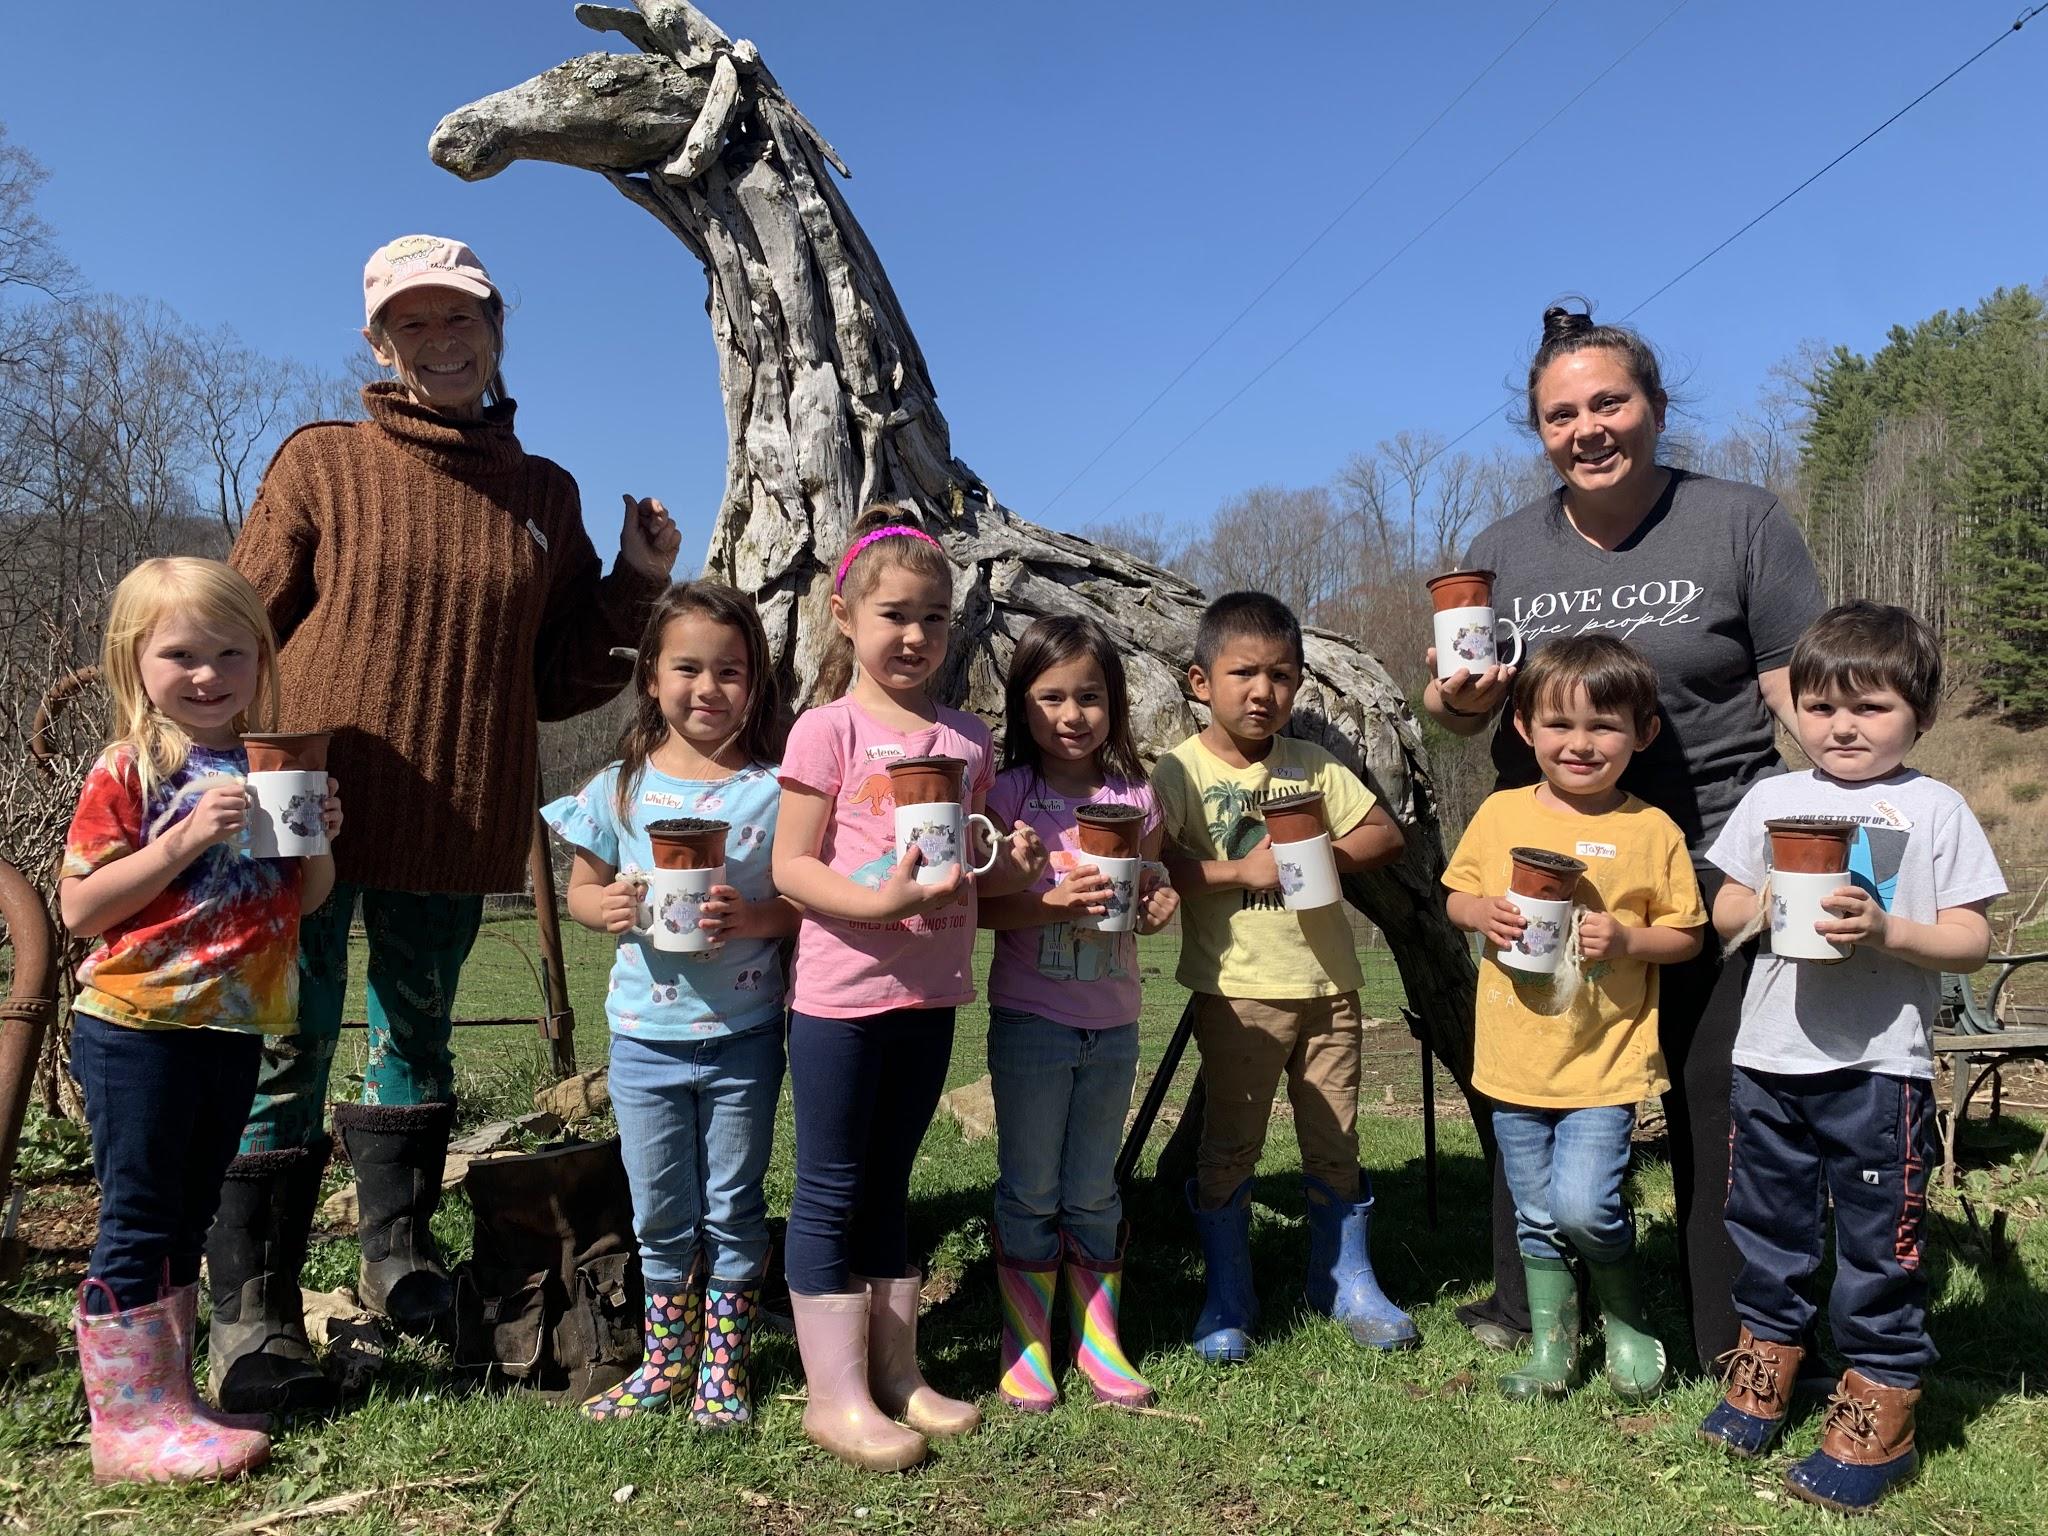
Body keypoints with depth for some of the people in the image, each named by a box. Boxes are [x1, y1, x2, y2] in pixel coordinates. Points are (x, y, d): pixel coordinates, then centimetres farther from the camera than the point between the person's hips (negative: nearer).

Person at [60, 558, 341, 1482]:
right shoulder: (128, 772, -9)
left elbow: (306, 900, 15)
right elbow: (77, 909, -14)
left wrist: (319, 837, -5)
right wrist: (186, 839, -24)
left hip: (233, 1029, 6)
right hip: (137, 1031, -6)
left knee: (187, 1222, 16)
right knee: (137, 1220, 1)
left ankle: (167, 1399, 29)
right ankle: (129, 1422, 12)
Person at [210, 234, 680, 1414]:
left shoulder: (545, 493, 9)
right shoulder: (323, 462, 2)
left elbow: (559, 676, 11)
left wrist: (639, 583, -1)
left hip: (456, 819, 3)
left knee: (418, 1031, 16)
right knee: (289, 1048, 1)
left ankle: (399, 1244, 34)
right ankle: (253, 1308, 12)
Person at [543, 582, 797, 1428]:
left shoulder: (775, 790, -7)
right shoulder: (621, 787, 0)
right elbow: (579, 889, 8)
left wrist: (752, 917, -23)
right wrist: (611, 906, -13)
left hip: (742, 1036, -2)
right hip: (644, 1035, 2)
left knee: (732, 1212, 12)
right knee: (660, 1219, 16)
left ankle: (723, 1368, 29)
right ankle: (666, 1362, 34)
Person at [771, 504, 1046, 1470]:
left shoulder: (965, 737, 8)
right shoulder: (830, 728, -8)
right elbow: (790, 866, -11)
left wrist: (1010, 865, -6)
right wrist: (877, 903, -26)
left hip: (930, 993, 6)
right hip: (841, 992, -5)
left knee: (887, 1184, 17)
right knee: (831, 1191, 5)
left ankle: (896, 1374, 28)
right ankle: (835, 1395, 16)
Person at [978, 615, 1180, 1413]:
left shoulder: (1134, 797, 4)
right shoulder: (1007, 795, -6)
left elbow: (1151, 895, 12)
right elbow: (980, 904, -11)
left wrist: (1157, 903, -10)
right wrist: (1053, 901, -26)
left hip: (1112, 1024, 3)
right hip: (1030, 1020, -3)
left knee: (1095, 1189, 15)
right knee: (1029, 1189, 8)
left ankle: (1101, 1342, 28)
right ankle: (1025, 1347, 22)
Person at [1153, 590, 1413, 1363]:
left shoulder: (1314, 765, 7)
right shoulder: (1181, 771, -6)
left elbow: (1385, 834, 8)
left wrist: (1326, 853, -10)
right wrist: (1244, 871, -22)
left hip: (1328, 983, 4)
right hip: (1237, 992, -4)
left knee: (1336, 1140, 14)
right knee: (1229, 1144, 5)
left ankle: (1346, 1282, 31)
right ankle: (1227, 1298, 21)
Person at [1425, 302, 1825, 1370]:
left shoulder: (1742, 524, -3)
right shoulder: (1503, 550, 7)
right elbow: (1453, 713, 12)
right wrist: (1460, 699, -12)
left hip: (1714, 862, -3)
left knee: (1718, 1110, 5)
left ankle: (1739, 1343, 25)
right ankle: (1528, 1305, 34)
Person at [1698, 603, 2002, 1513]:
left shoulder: (1935, 808, -1)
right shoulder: (1771, 799, 7)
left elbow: (1971, 942, -3)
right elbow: (1723, 911, 11)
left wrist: (1885, 929, -20)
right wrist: (1769, 905, -9)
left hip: (1881, 1066, -3)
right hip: (1770, 1058, 4)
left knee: (1878, 1244, 4)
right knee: (1767, 1227, 16)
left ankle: (1878, 1420, 19)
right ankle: (1763, 1373, 34)